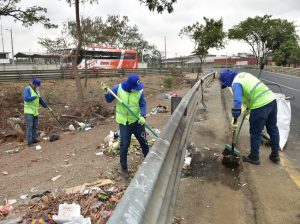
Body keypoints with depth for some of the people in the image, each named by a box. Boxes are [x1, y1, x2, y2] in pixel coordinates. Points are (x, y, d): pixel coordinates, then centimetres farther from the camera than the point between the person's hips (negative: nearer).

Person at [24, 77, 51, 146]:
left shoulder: (36, 90, 15)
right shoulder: (27, 89, -9)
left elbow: (40, 100, 20)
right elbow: (26, 98, -23)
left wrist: (47, 107, 17)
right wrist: (35, 97, -15)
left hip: (35, 111, 8)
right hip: (29, 111, -8)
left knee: (35, 127, 10)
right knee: (29, 126, -7)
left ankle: (34, 139, 18)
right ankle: (29, 141, -5)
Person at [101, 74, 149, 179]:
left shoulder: (140, 90, -13)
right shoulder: (118, 88, -13)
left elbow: (143, 104, -6)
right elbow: (109, 100, -1)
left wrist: (143, 116, -23)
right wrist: (106, 93, -22)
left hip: (137, 121, 1)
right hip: (124, 122, -1)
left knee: (144, 142, 15)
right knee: (124, 145, 5)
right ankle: (124, 168, 24)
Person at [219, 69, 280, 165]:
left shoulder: (236, 83, -11)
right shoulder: (244, 74, 16)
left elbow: (237, 101, -22)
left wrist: (234, 120, -19)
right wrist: (248, 107, 27)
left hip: (260, 106, -9)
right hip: (271, 100, 9)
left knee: (255, 133, 7)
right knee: (273, 129, 20)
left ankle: (254, 157, 22)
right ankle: (275, 155, 35)